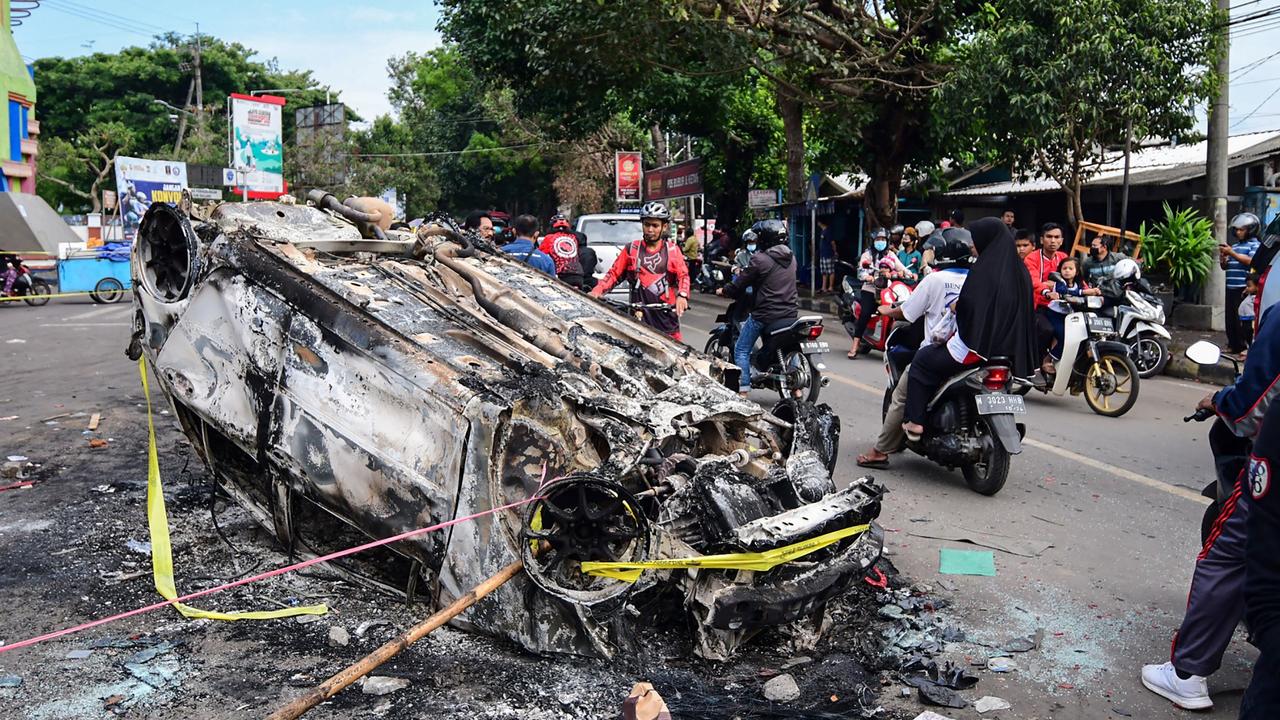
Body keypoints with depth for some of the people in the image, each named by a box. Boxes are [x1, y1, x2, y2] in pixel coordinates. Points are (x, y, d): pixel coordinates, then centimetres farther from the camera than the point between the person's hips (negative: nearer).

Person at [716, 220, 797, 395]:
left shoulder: (760, 259, -12)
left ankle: (743, 390, -2)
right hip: (790, 314, 6)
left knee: (741, 350, 5)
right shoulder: (791, 258, 9)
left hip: (765, 314, -6)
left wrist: (723, 290, 12)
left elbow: (740, 284, -7)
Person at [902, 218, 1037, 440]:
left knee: (922, 361, 6)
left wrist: (955, 307, -2)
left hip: (979, 345, -9)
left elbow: (967, 305, -23)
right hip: (1010, 349, 9)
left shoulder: (984, 269, -16)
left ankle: (915, 421, 0)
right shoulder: (1019, 269, 7)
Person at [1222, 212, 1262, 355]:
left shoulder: (1255, 245, -2)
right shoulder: (1234, 246, 18)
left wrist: (1232, 253, -18)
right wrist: (1223, 257, 0)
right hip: (1231, 288, 7)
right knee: (1230, 317, 9)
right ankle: (1233, 345, 17)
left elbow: (1251, 261, -18)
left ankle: (1246, 347, -7)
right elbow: (1225, 267, 21)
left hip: (1244, 288, -7)